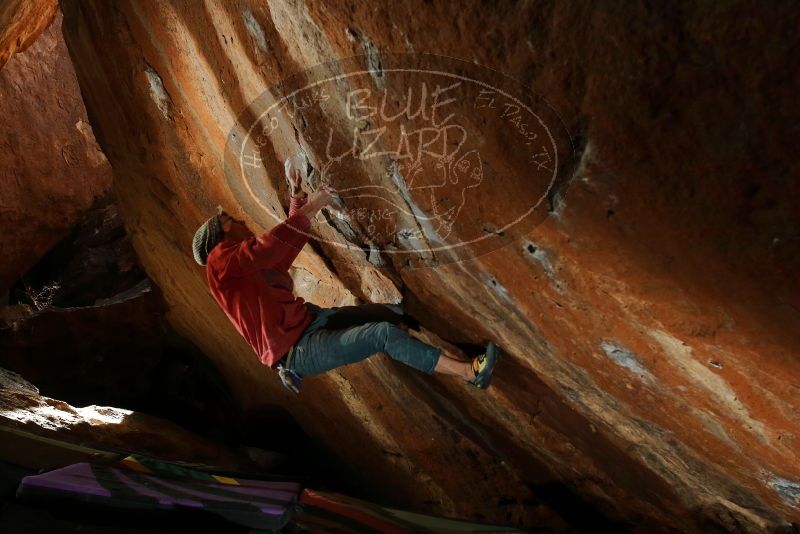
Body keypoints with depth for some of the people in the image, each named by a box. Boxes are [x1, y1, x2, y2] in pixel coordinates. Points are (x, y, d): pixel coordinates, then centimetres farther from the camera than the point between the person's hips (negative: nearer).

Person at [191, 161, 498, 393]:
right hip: (297, 348, -11)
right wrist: (310, 209, -21)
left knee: (396, 313, 7)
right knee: (384, 333, -24)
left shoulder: (252, 264, 18)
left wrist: (297, 193, 22)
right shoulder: (220, 260, -10)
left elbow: (288, 246, 26)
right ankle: (470, 373, -22)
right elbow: (267, 247, -25)